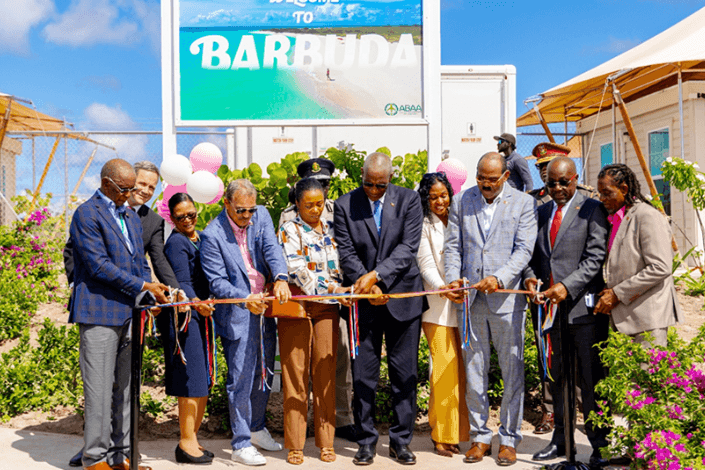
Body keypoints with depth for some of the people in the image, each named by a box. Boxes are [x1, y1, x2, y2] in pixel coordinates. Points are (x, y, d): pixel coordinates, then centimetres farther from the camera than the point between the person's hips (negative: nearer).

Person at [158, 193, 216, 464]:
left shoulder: (201, 239, 17)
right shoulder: (176, 243, -8)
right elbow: (181, 283, -16)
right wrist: (196, 303, -31)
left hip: (201, 314, 8)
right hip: (184, 317, -8)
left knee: (203, 380, 11)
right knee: (191, 381, -6)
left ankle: (192, 438, 21)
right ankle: (186, 443, 4)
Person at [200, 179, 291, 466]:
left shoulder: (261, 216, 1)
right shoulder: (212, 235, -13)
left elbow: (272, 249, -14)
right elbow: (217, 282, -15)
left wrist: (280, 278, -33)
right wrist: (247, 299, -30)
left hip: (267, 303, 6)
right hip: (237, 314, -5)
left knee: (263, 374, 17)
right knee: (240, 380, -2)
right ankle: (241, 445, 10)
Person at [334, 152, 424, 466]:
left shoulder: (409, 200, 0)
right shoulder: (344, 205, 1)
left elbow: (409, 248, -8)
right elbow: (346, 252, -2)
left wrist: (375, 275, -18)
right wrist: (368, 287, -13)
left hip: (402, 297, 0)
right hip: (363, 301, 0)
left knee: (405, 374, 6)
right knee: (363, 375, 4)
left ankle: (401, 440, 20)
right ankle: (366, 441, 18)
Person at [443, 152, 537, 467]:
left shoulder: (523, 203, 2)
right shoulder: (461, 202, 10)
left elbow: (524, 249, -5)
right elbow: (453, 245, 9)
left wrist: (499, 278, -19)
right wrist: (453, 279, -6)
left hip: (507, 298, -2)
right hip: (471, 298, 3)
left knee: (512, 372, 4)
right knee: (473, 372, 8)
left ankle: (509, 439, 18)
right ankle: (480, 437, 22)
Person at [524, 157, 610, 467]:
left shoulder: (592, 210, -2)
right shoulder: (541, 212, 15)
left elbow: (596, 258, -10)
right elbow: (533, 254, 18)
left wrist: (567, 286, -18)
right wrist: (530, 276, -2)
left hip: (583, 305, -5)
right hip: (549, 305, 5)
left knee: (591, 380, 1)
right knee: (556, 378, 14)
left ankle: (599, 445, 15)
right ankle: (561, 440, 27)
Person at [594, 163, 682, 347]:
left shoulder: (647, 217, -11)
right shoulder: (616, 219, 16)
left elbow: (660, 268, -18)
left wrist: (618, 293, -16)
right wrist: (609, 292, 5)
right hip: (624, 316, 8)